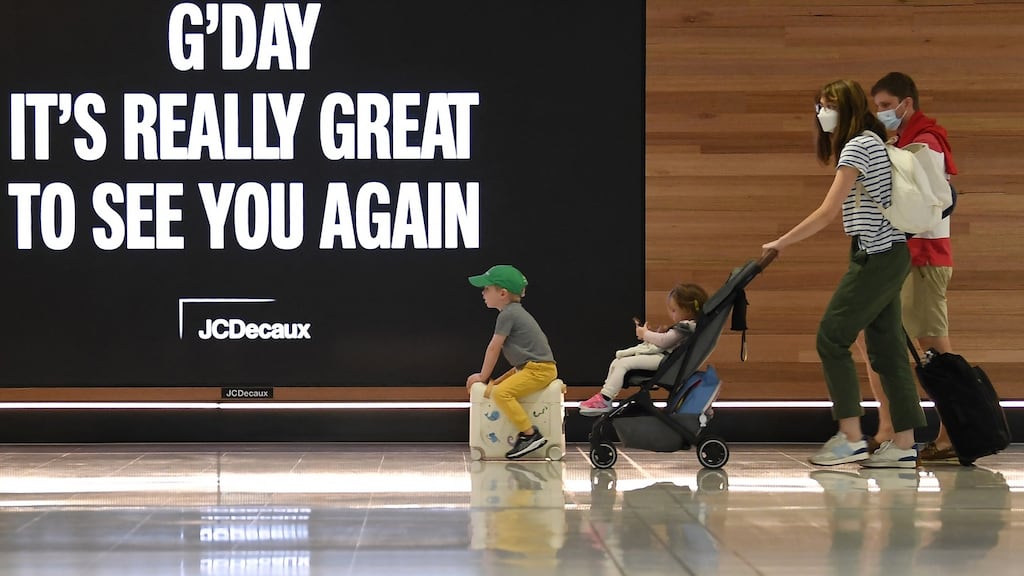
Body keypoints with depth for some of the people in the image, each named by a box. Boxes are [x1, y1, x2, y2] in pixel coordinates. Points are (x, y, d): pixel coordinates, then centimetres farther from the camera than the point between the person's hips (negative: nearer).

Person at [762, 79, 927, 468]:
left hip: (877, 256, -10)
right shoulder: (870, 142, 18)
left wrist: (781, 243, -11)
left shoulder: (857, 146, -13)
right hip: (889, 255, 10)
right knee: (886, 346, 7)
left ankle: (851, 438, -7)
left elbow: (828, 212, -17)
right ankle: (903, 445, 6)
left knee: (832, 337, -7)